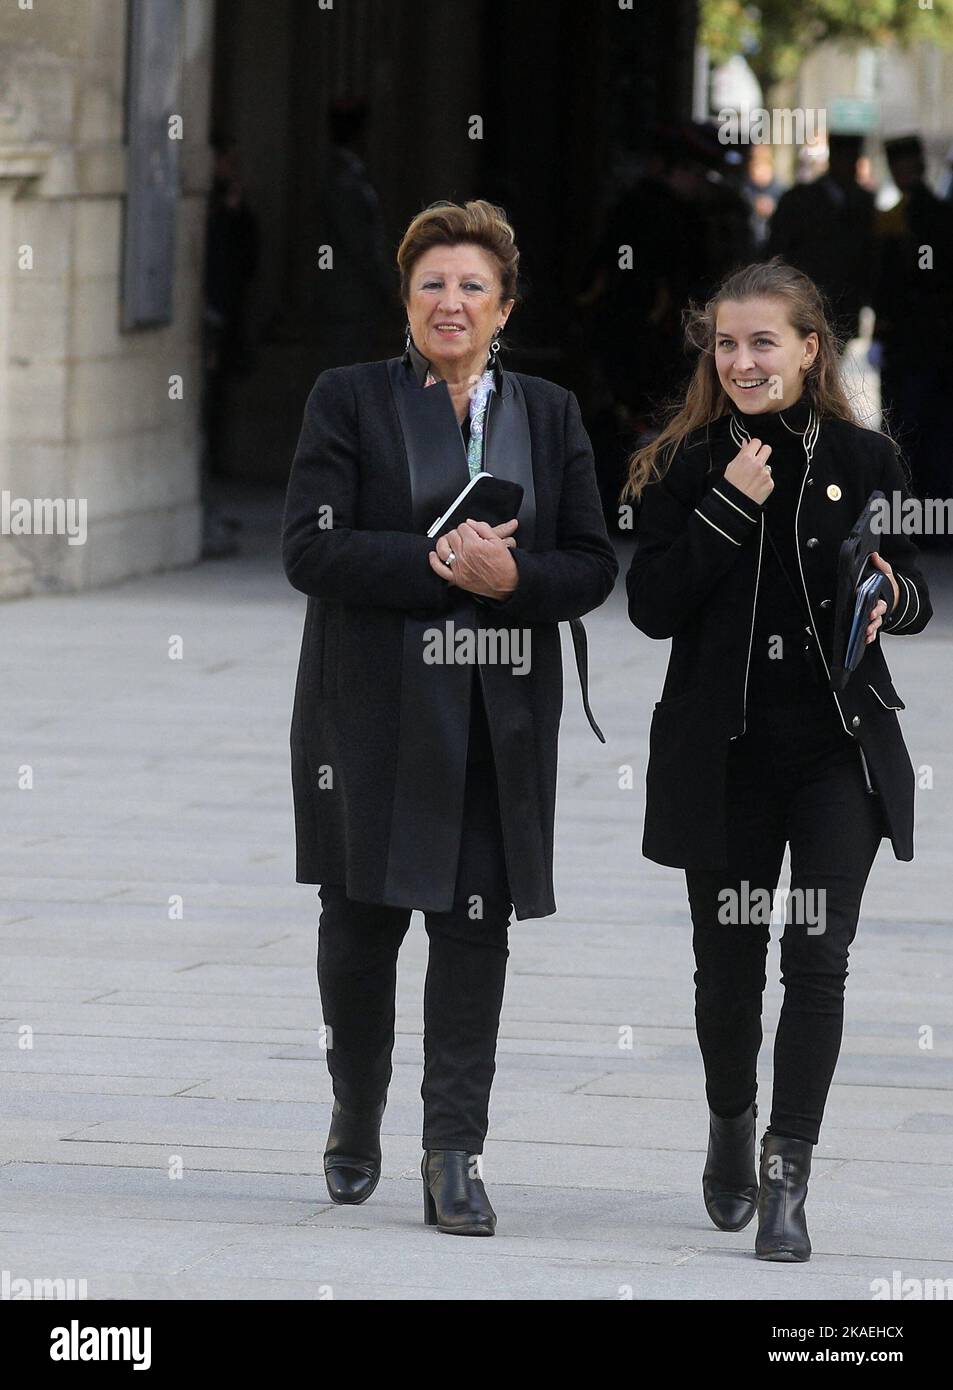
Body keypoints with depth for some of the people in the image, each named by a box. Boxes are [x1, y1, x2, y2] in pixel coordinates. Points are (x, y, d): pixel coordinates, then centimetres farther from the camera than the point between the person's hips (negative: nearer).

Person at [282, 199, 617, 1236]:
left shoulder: (549, 414, 11)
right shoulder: (349, 400, 2)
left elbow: (592, 565, 7)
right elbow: (309, 548, -8)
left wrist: (512, 577, -14)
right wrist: (438, 565, -17)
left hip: (502, 718, 2)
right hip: (374, 712, -2)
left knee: (476, 927, -3)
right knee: (362, 924, 5)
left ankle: (454, 1153, -2)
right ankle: (356, 1118, 28)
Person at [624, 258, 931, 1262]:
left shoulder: (864, 461, 2)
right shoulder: (687, 466, 1)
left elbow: (913, 595, 10)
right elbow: (651, 606, -7)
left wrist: (893, 603, -14)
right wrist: (730, 506, -15)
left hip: (840, 749, -1)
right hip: (723, 753, 1)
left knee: (817, 957, -10)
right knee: (728, 961, 10)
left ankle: (786, 1177, -8)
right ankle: (731, 1124, 36)